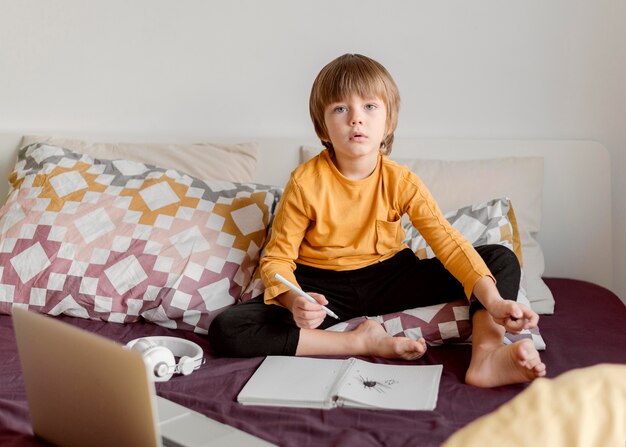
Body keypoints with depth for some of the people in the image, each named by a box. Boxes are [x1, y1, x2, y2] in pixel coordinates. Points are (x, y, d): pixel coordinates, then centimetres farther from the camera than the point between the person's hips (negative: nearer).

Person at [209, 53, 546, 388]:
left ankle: (486, 355, -31)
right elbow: (277, 257, -11)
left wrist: (493, 300, -31)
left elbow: (449, 243, -15)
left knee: (502, 259, -9)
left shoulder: (401, 181, -8)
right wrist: (293, 301, -34)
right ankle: (363, 342, -23)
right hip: (324, 287, -1)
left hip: (389, 279, 2)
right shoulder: (306, 182, -14)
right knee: (225, 330, -29)